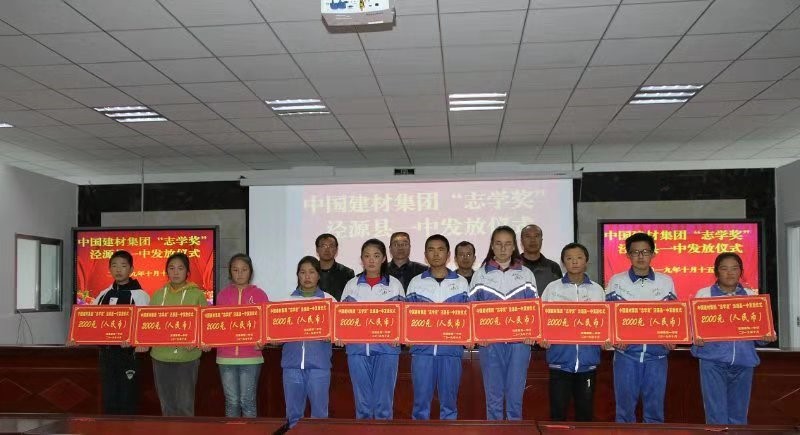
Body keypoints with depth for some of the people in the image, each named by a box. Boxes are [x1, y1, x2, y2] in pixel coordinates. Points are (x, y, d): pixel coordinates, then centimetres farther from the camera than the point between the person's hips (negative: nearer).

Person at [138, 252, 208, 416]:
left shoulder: (197, 294, -2)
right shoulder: (158, 295, 9)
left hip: (187, 358, -4)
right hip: (161, 356, 4)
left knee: (185, 405, 0)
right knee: (167, 405, 13)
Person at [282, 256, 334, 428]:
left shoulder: (328, 299, 6)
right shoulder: (288, 300, 10)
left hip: (318, 363, -2)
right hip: (292, 362, 2)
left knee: (319, 412, 2)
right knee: (293, 413, 6)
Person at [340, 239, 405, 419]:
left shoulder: (394, 284, 6)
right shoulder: (351, 285, 9)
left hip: (386, 347, -1)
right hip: (357, 347, 1)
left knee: (383, 401, 0)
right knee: (362, 401, 5)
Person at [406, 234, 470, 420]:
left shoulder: (461, 283, 8)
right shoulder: (416, 282, 8)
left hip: (451, 348, 0)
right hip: (422, 348, 0)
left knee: (449, 401, 5)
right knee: (421, 400, 2)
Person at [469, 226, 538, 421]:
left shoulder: (526, 274, 9)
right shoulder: (480, 274, 7)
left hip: (519, 341, 0)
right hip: (490, 341, 0)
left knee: (515, 395, 2)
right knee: (493, 395, 3)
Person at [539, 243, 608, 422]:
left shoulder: (597, 290, 9)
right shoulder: (552, 288, 4)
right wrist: (542, 338, -14)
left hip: (588, 360, 1)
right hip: (560, 359, -1)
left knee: (585, 409, 8)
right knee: (558, 410, 2)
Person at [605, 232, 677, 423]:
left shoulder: (666, 282, 7)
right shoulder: (616, 282, 3)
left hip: (656, 353, 1)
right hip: (626, 352, -1)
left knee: (655, 408, 7)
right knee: (625, 408, 5)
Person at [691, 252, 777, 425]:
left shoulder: (751, 295, 12)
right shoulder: (704, 294, 5)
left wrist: (767, 336, -10)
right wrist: (696, 338, -18)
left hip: (743, 360, 3)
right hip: (713, 360, -2)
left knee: (738, 416, 7)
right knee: (716, 416, -5)